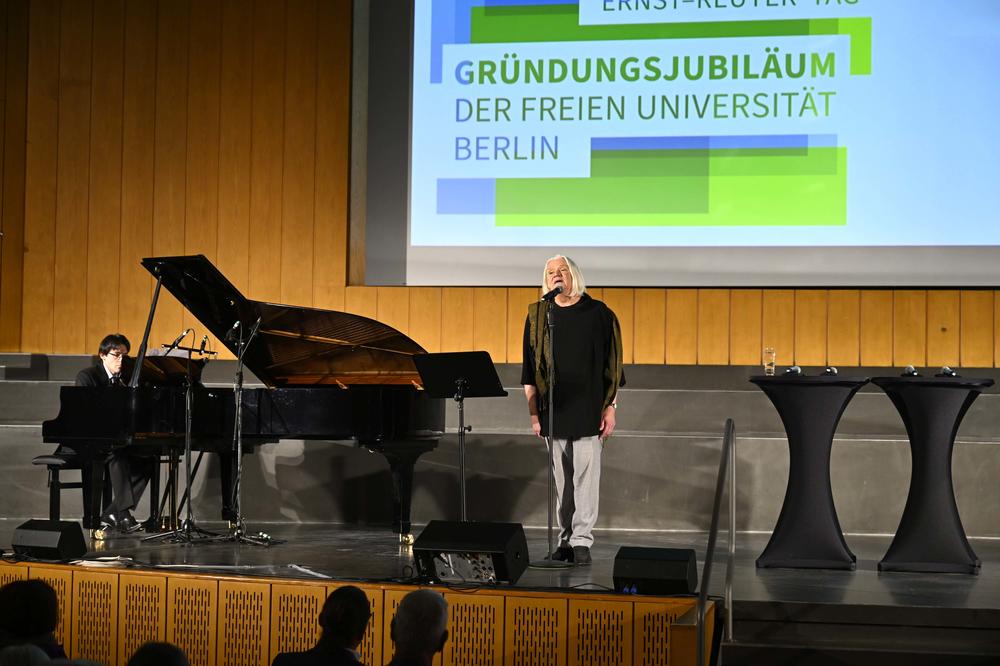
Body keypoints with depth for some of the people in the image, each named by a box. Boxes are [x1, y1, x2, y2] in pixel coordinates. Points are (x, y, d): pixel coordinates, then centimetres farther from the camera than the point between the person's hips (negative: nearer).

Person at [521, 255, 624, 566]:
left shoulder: (598, 313, 0)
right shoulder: (538, 316, 6)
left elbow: (612, 365, 1)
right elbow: (530, 370, 8)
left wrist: (610, 408, -3)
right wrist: (534, 412, 4)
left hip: (588, 411, -2)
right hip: (554, 411, 3)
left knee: (586, 475, -4)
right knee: (561, 479, 7)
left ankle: (581, 540, -1)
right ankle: (566, 540, 14)